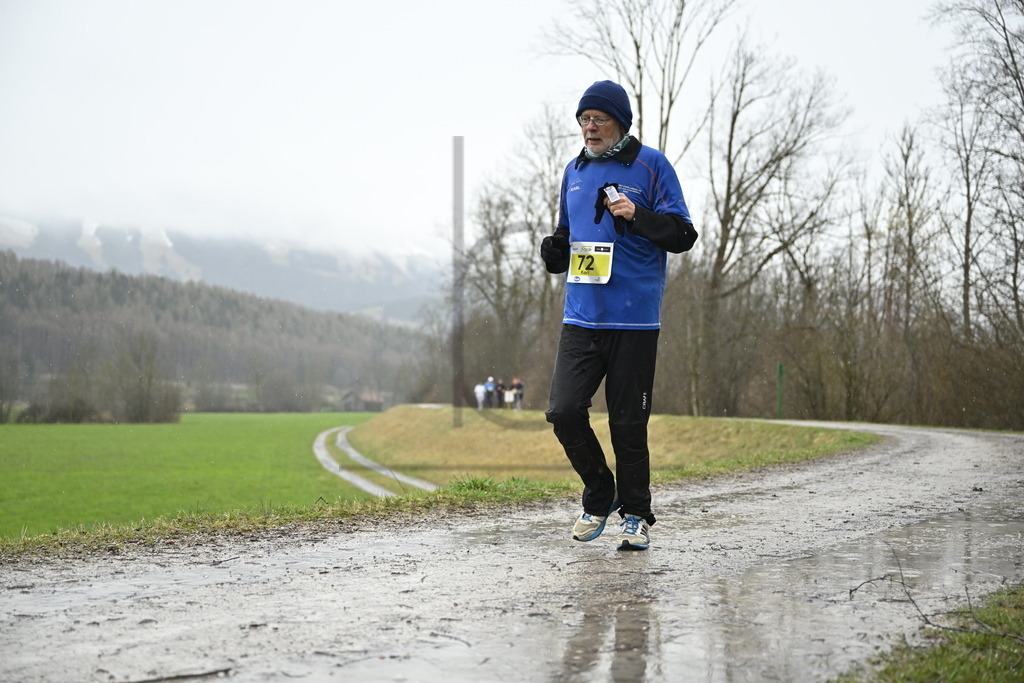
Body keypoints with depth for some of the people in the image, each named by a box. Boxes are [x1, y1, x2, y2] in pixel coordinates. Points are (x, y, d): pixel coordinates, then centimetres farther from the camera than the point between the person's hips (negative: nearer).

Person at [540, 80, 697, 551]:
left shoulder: (651, 166, -1)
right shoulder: (574, 171, 15)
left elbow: (683, 234, -4)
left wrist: (636, 215, -19)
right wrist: (555, 251, 3)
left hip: (634, 320, -4)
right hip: (580, 317, 4)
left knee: (628, 423, 1)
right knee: (563, 412, -6)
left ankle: (635, 514, 17)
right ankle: (599, 495, 16)